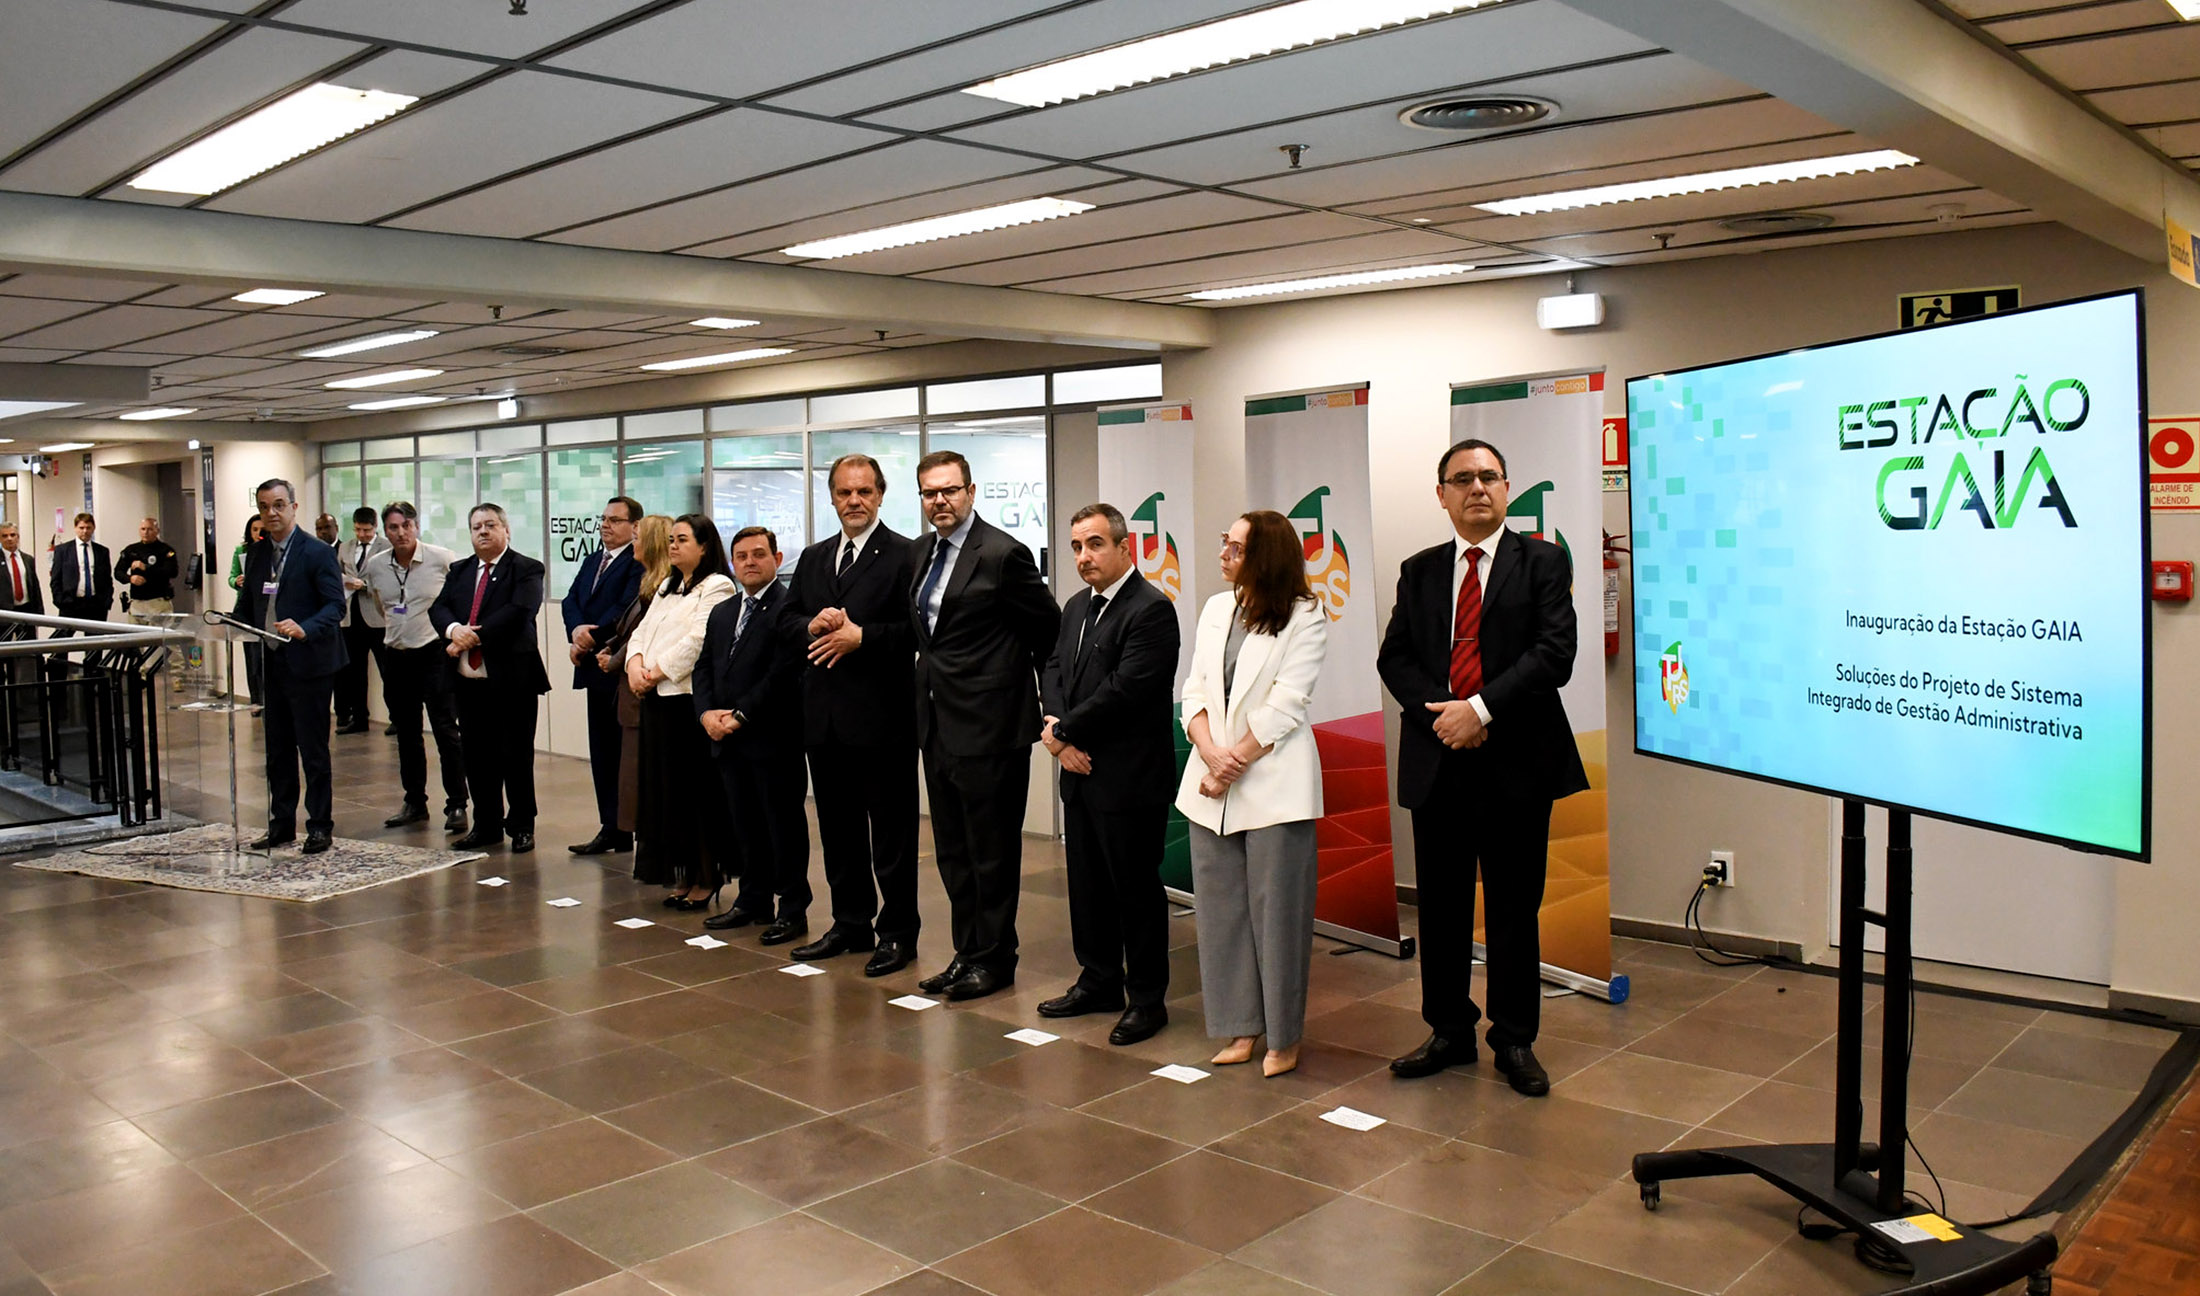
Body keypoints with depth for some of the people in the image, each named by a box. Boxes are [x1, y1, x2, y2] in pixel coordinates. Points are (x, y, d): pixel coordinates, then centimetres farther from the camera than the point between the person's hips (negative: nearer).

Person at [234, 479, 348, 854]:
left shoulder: (318, 553, -6)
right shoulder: (255, 556, 13)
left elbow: (335, 605, -13)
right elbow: (246, 608, 18)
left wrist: (304, 629, -29)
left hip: (307, 665, -6)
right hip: (269, 665, 6)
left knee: (313, 749, 0)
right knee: (277, 750, 13)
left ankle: (320, 826, 8)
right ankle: (281, 824, 21)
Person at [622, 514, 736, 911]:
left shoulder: (717, 587, -6)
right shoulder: (666, 588, 22)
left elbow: (697, 641, -16)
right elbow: (642, 632, 15)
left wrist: (658, 672, -14)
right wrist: (635, 665, -4)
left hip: (689, 697, -8)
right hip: (657, 699, 8)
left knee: (696, 789, -4)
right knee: (663, 787, 9)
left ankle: (707, 877, 5)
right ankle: (684, 876, 18)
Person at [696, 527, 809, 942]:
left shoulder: (789, 608, -9)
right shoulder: (721, 612, 18)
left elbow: (783, 673, -17)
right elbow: (704, 668, 15)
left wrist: (740, 715, -16)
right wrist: (707, 713, -2)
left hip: (774, 739, -7)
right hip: (728, 739, 7)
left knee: (785, 825, 1)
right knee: (746, 825, 14)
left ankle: (793, 910, 9)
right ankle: (753, 900, 25)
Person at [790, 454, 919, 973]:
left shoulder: (905, 555, -5)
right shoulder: (813, 558, 15)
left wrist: (861, 636, -18)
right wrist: (813, 626, -5)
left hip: (882, 716, -7)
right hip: (824, 716, 7)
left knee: (891, 832, 2)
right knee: (838, 829, 15)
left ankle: (897, 931, 12)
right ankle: (850, 924, 27)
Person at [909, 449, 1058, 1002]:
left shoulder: (1002, 553, -13)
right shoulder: (924, 551, 11)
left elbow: (1049, 626, -7)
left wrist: (1042, 691, 1)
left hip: (987, 725, -8)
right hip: (938, 725, 8)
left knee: (992, 851, 3)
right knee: (953, 851, 15)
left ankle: (995, 958, 16)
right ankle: (968, 952, 27)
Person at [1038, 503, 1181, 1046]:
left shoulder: (1151, 609, -14)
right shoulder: (1078, 606, 14)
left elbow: (1124, 690, -21)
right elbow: (1054, 668, 14)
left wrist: (1063, 731, -12)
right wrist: (1058, 728, -5)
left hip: (1129, 777, -8)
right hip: (1081, 771, 8)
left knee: (1136, 888, 2)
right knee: (1087, 884, 17)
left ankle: (1146, 999, 15)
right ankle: (1100, 982, 32)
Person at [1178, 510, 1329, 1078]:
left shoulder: (1305, 617, -5)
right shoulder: (1216, 609, 12)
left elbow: (1284, 707, -11)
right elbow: (1194, 691, 8)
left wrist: (1234, 765, -11)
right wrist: (1211, 754, -9)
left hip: (1274, 785, -5)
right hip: (1210, 784, 6)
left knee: (1276, 909, 0)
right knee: (1221, 909, 9)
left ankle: (1283, 1037, 13)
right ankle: (1240, 1029, 20)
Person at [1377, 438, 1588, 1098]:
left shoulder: (1543, 562, 2)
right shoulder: (1418, 571, 12)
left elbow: (1554, 653, -9)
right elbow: (1394, 658, 6)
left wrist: (1481, 708, -18)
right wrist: (1439, 712, -11)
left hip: (1516, 762, -3)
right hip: (1437, 760, 3)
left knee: (1514, 909, 5)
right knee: (1441, 907, 10)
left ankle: (1515, 1041, 19)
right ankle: (1449, 1032, 24)